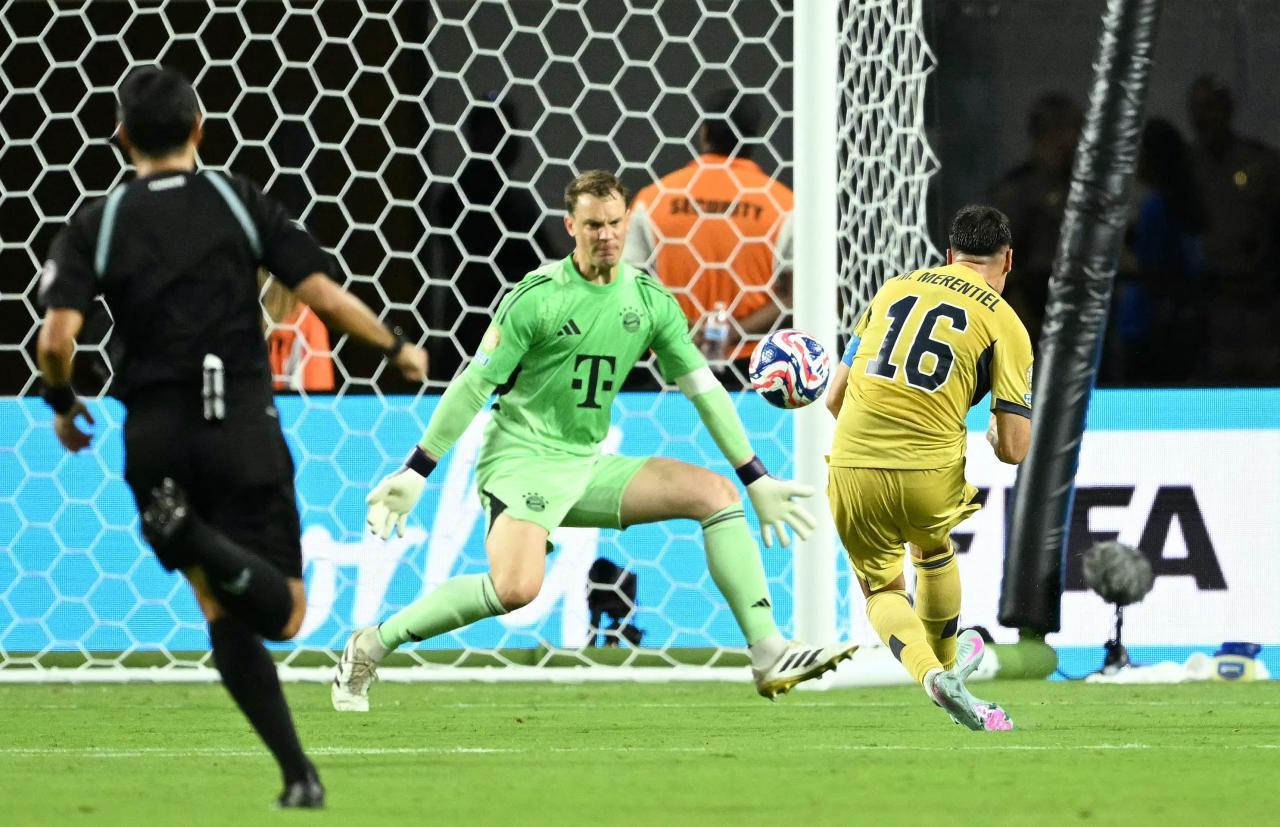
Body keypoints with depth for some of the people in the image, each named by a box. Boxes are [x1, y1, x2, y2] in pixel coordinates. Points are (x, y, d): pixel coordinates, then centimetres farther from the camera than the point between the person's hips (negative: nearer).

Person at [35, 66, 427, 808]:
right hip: (242, 427, -2)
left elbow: (56, 341, -10)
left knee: (223, 609, 15)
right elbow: (324, 296, -4)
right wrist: (398, 348, 13)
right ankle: (198, 540, -33)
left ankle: (299, 773, 3)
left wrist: (63, 404, 12)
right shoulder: (240, 202, 2)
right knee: (281, 613, -1)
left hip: (157, 436, 2)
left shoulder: (97, 226, 3)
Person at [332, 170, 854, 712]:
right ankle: (371, 645, -14)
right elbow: (474, 384, -8)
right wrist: (415, 473, -8)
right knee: (517, 589, -30)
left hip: (588, 467, 6)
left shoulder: (650, 299, 4)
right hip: (521, 458, -6)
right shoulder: (538, 295, -11)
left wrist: (757, 480, 9)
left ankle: (769, 656, -8)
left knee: (716, 494, -7)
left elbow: (703, 388, 10)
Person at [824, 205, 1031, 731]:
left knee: (882, 589, 21)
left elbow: (835, 397, 15)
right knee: (933, 550, 33)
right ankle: (946, 661, 51)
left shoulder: (893, 289, 13)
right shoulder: (1004, 323, 3)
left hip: (851, 468, 1)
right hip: (928, 476, -1)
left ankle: (931, 673, -5)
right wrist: (997, 437, 23)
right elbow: (1015, 449, -2)